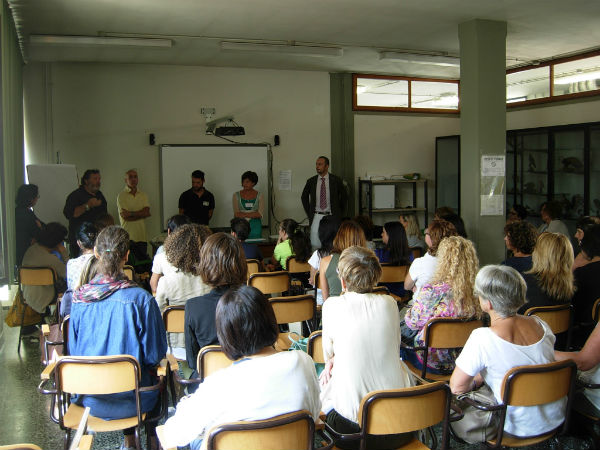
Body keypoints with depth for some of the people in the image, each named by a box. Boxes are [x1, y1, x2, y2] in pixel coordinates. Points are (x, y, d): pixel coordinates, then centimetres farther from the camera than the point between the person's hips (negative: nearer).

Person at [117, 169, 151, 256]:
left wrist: (131, 213, -9)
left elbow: (146, 212, -1)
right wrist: (141, 213, -4)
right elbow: (124, 216, -9)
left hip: (142, 236, 4)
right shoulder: (121, 195, -1)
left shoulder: (143, 195, 12)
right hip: (128, 236, -4)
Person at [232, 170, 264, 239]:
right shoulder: (236, 195, 4)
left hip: (255, 227, 0)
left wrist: (243, 214, -11)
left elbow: (260, 214, -7)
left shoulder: (259, 196, 4)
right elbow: (236, 214, -5)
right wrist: (253, 214, -12)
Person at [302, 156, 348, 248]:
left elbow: (344, 196, 11)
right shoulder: (311, 181, 4)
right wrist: (309, 213, 10)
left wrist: (340, 214, 7)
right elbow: (304, 197, 18)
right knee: (315, 244, -3)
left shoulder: (336, 180, 0)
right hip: (316, 217, 1)